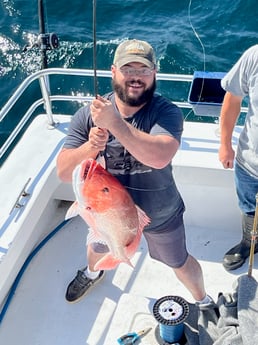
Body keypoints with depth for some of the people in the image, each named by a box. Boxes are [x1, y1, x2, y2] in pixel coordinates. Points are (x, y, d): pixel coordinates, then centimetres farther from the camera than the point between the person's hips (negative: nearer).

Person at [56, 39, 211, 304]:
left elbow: (160, 158, -46)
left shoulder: (167, 113, -27)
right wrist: (90, 146, -39)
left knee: (179, 263, 21)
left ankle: (202, 300, 55)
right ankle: (92, 273, 71)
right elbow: (64, 172, -21)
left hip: (161, 216, -3)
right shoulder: (88, 115, -19)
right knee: (97, 248, 33)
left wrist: (114, 122, -47)